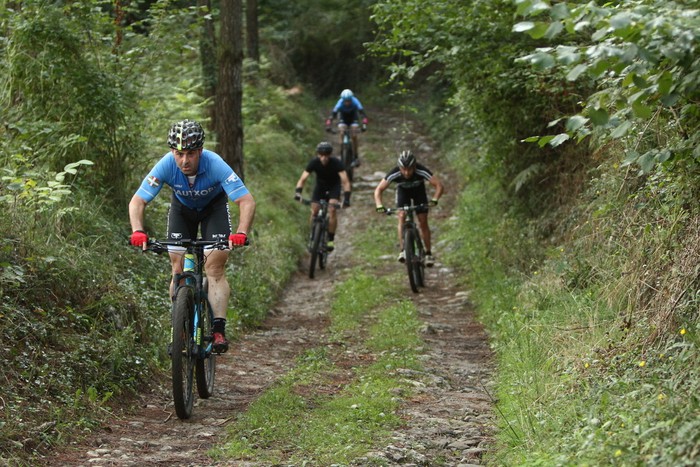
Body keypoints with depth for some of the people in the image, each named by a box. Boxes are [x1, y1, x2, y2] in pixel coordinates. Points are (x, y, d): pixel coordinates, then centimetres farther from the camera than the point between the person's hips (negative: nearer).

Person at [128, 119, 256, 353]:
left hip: (214, 206, -2)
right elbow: (137, 201, -29)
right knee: (179, 270, -6)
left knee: (215, 266, -15)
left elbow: (247, 201, -39)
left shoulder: (215, 165, -37)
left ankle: (219, 330, -16)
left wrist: (241, 232, -55)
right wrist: (138, 231, -47)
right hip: (182, 207, 2)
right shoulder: (166, 165, -33)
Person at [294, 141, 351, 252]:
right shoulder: (314, 163, -25)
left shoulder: (336, 163, -30)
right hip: (320, 185, 2)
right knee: (314, 212, -13)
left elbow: (345, 181, -34)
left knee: (332, 210, -23)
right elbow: (302, 179, -27)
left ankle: (331, 239, -13)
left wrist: (346, 198, -47)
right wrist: (298, 192, -45)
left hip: (334, 186, -2)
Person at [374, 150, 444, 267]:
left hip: (418, 190, 0)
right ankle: (403, 250, -18)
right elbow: (378, 190, -30)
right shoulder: (394, 174, -36)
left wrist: (434, 200, -51)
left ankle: (428, 253, 7)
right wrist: (379, 206, -45)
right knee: (402, 217, -20)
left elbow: (439, 185, -36)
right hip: (402, 191, 0)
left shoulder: (421, 171, -39)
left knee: (423, 222, -5)